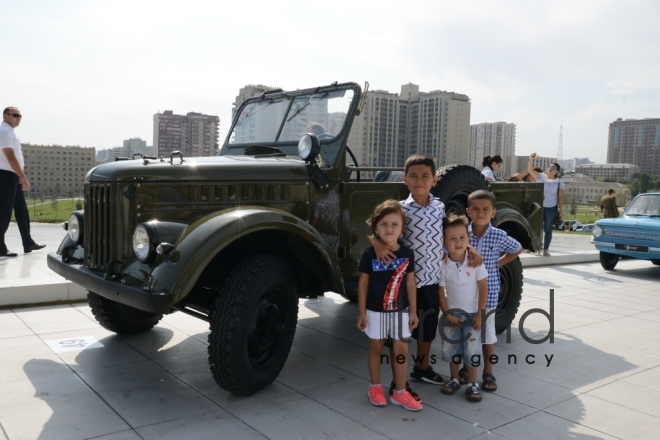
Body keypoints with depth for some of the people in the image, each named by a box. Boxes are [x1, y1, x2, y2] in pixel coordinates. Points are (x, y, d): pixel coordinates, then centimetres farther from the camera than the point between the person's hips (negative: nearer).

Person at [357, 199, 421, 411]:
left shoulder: (407, 254, -5)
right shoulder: (369, 254, -11)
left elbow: (410, 283, 2)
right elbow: (363, 283, -5)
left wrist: (413, 311, 4)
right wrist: (362, 312, -5)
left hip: (400, 311, 2)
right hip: (375, 311, -2)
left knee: (402, 350, 5)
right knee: (376, 347, 13)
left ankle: (400, 392, 18)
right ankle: (375, 387, 28)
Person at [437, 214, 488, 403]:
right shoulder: (443, 265, -12)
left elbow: (483, 289, -9)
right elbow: (441, 292, -5)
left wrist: (479, 314, -11)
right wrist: (447, 313, -11)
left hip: (472, 313, -1)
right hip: (451, 313, 1)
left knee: (472, 350, 2)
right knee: (452, 348, 11)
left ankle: (472, 383, 16)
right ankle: (454, 379, 29)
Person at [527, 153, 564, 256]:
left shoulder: (559, 182, 2)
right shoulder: (541, 177, 1)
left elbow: (560, 198, 3)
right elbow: (530, 169, -10)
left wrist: (561, 211, -1)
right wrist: (531, 158, -25)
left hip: (551, 208, 0)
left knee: (548, 229, 5)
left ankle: (546, 250, 13)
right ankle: (537, 249, 10)